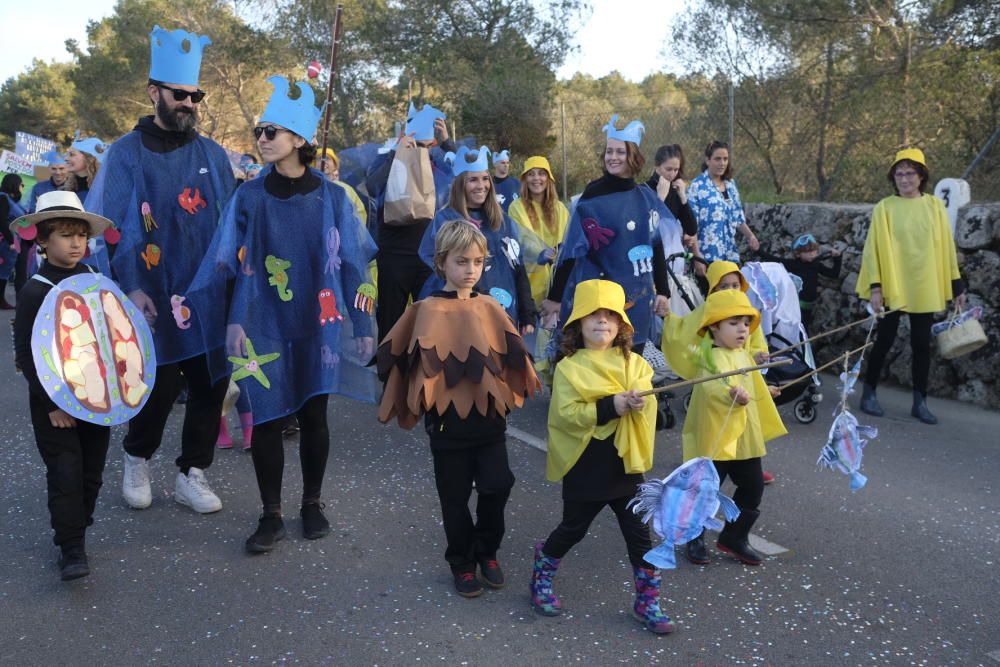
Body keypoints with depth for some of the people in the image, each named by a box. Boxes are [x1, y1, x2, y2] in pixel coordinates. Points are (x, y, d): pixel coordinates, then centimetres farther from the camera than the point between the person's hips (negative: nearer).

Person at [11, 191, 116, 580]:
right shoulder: (34, 292, -10)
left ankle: (74, 530, 29)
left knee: (91, 473, 11)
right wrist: (51, 402, -14)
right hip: (53, 401, -4)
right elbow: (26, 354, -10)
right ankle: (71, 549, 5)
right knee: (65, 474, -4)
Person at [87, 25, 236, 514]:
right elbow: (112, 228, -4)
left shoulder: (213, 155, 8)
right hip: (156, 298, -3)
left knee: (211, 385, 4)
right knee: (158, 387, 3)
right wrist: (130, 287, -15)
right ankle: (137, 460, 32)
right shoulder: (126, 154, 0)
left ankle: (192, 474, 21)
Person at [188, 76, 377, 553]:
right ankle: (271, 516, 15)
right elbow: (229, 263, 3)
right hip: (264, 326, 1)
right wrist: (232, 321, -5)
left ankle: (312, 504, 25)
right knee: (266, 418, 1)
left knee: (314, 415, 6)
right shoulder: (249, 197, 2)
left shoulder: (331, 197, -1)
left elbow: (352, 262, 2)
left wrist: (362, 325, 1)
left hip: (318, 325, 0)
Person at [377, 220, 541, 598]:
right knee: (455, 498, 9)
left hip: (490, 417, 3)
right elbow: (420, 364, -9)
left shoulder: (490, 309, 4)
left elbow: (513, 357, 5)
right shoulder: (428, 311, -7)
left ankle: (487, 552, 25)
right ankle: (461, 563, 30)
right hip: (448, 421, -3)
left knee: (497, 486, -2)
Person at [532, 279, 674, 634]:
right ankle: (541, 579, 39)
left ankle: (648, 603, 23)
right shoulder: (569, 367, -9)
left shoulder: (633, 363, 2)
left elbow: (647, 400, -7)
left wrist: (639, 401, -30)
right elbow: (565, 413, -18)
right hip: (584, 468, -3)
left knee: (639, 535, 7)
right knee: (572, 530, 14)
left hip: (625, 465, 3)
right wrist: (610, 406, -26)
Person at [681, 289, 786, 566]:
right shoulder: (714, 357, -18)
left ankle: (734, 537, 28)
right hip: (716, 438, -8)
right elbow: (712, 386, -37)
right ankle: (694, 538, 24)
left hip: (745, 437, 8)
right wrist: (733, 394, -53)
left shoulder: (743, 355, 10)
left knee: (753, 487, 11)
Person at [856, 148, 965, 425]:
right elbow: (874, 248, -5)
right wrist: (875, 286, -12)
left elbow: (946, 247, 7)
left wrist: (957, 285, 6)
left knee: (922, 344, 6)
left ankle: (920, 402, 16)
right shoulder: (884, 208, -3)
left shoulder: (935, 206, 4)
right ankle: (869, 393, 19)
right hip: (892, 286, -2)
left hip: (925, 288, 2)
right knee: (884, 340, 5)